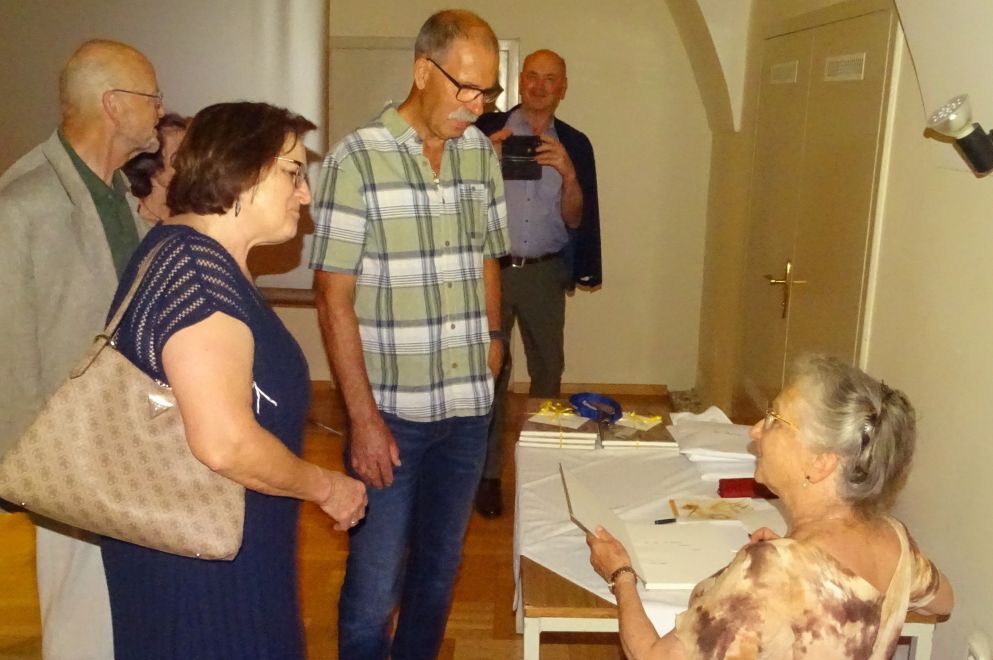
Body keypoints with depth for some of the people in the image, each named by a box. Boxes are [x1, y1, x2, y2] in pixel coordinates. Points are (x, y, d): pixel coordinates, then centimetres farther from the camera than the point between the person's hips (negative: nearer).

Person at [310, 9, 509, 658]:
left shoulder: (482, 153, 5)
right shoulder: (356, 160, -11)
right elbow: (334, 301, -11)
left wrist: (492, 335, 10)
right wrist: (364, 419, -13)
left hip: (469, 406, 5)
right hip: (390, 411, -5)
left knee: (441, 567, 18)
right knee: (375, 580, 4)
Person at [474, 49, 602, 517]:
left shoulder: (574, 145, 6)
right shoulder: (487, 130, 0)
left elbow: (575, 219, 3)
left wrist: (568, 174, -15)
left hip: (545, 272, 2)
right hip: (490, 267, -1)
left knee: (548, 372, 5)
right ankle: (488, 472, 12)